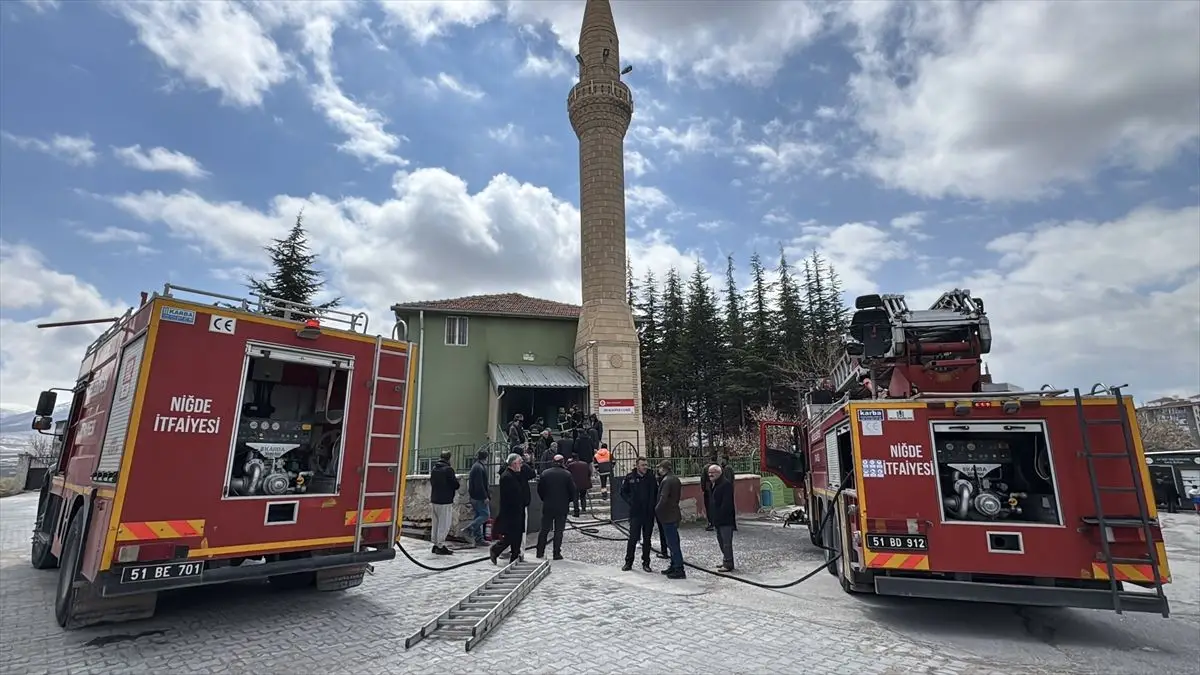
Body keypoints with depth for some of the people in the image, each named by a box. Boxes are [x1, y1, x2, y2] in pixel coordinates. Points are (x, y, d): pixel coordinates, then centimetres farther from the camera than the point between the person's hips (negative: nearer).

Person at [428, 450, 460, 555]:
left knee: (436, 523, 16)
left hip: (434, 500, 8)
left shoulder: (434, 468, 9)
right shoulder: (448, 469, -15)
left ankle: (435, 544, 23)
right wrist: (456, 480, 8)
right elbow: (455, 485, -12)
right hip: (445, 501, -8)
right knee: (444, 525, -1)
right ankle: (440, 546, 1)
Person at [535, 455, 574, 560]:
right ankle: (557, 554, 6)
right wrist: (568, 501, 11)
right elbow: (572, 490, -5)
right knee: (558, 531, 5)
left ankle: (540, 552, 17)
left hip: (547, 507, 2)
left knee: (544, 530, 12)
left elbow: (539, 489, 3)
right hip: (562, 507, -2)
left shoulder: (545, 473, -3)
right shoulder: (567, 474, -9)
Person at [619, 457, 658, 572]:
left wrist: (654, 505, -2)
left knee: (647, 539, 10)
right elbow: (623, 492, 7)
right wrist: (630, 502, -5)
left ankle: (646, 563, 21)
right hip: (635, 513, -2)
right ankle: (628, 562, 14)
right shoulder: (630, 477, -4)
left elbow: (657, 492, 9)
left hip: (649, 514, 2)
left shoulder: (651, 477, -1)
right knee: (633, 538, -1)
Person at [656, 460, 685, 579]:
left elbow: (663, 499, -25)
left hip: (668, 516, -10)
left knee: (673, 543, -4)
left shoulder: (666, 481, -19)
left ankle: (679, 570, -1)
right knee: (673, 543, 17)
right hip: (674, 514, 10)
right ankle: (674, 566, 27)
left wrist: (656, 509, -10)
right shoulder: (675, 479, 11)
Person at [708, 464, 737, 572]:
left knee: (726, 542, -4)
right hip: (719, 519, 11)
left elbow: (726, 502, -23)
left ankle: (728, 564, 2)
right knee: (721, 540, 18)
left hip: (726, 519, -11)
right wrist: (715, 518, 16)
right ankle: (726, 562, 28)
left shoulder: (726, 484, -18)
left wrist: (720, 516, -22)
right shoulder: (715, 484, 14)